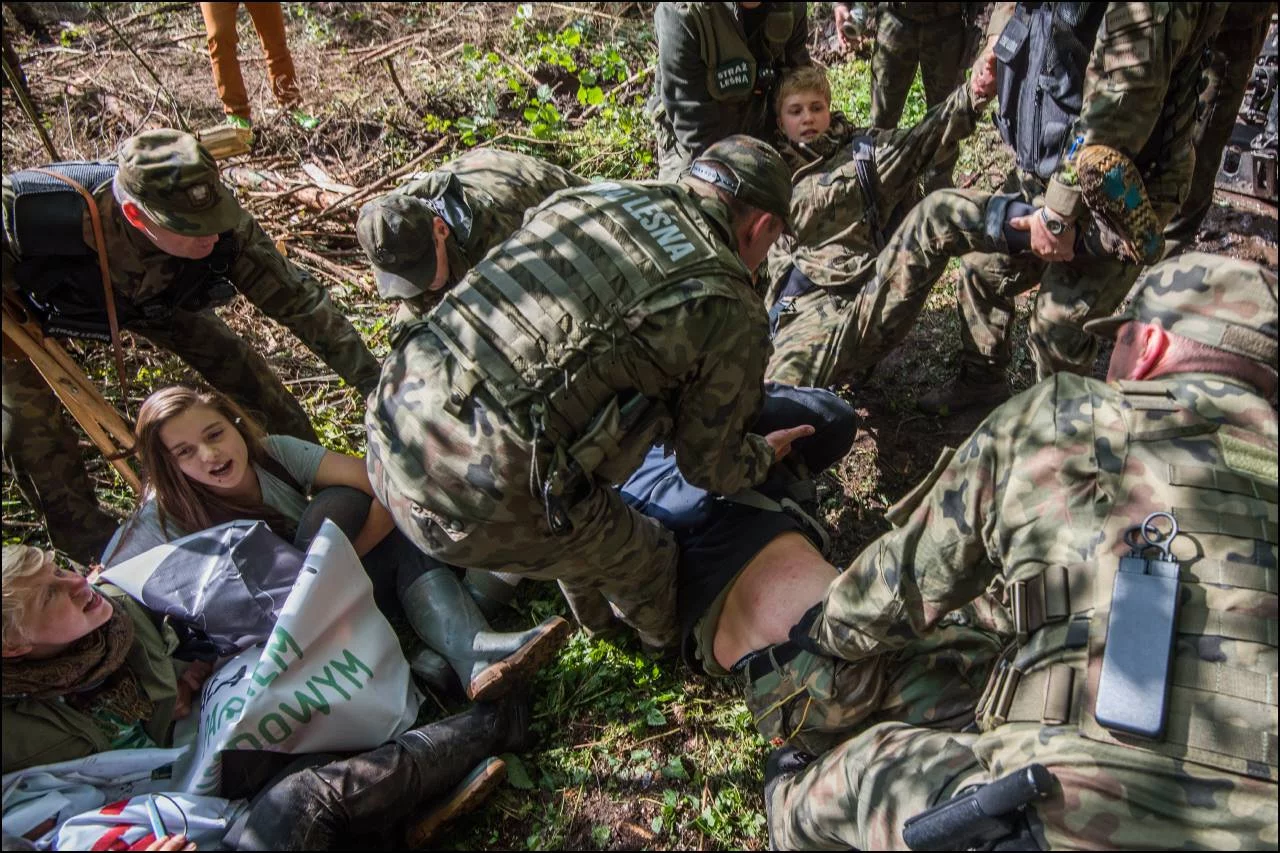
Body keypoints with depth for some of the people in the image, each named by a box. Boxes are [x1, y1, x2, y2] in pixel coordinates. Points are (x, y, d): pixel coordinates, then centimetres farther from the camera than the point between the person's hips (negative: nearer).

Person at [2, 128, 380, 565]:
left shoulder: (220, 226, -38)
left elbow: (296, 298, -30)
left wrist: (374, 379, -29)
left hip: (154, 297, 2)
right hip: (39, 301, -1)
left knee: (242, 369, -4)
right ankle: (92, 545, 16)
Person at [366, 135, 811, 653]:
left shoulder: (595, 194, 12)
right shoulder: (731, 312, -3)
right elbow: (710, 468, 10)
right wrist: (765, 455, 34)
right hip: (481, 501, -7)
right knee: (646, 558, 23)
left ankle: (595, 618, 63)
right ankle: (671, 646, 55)